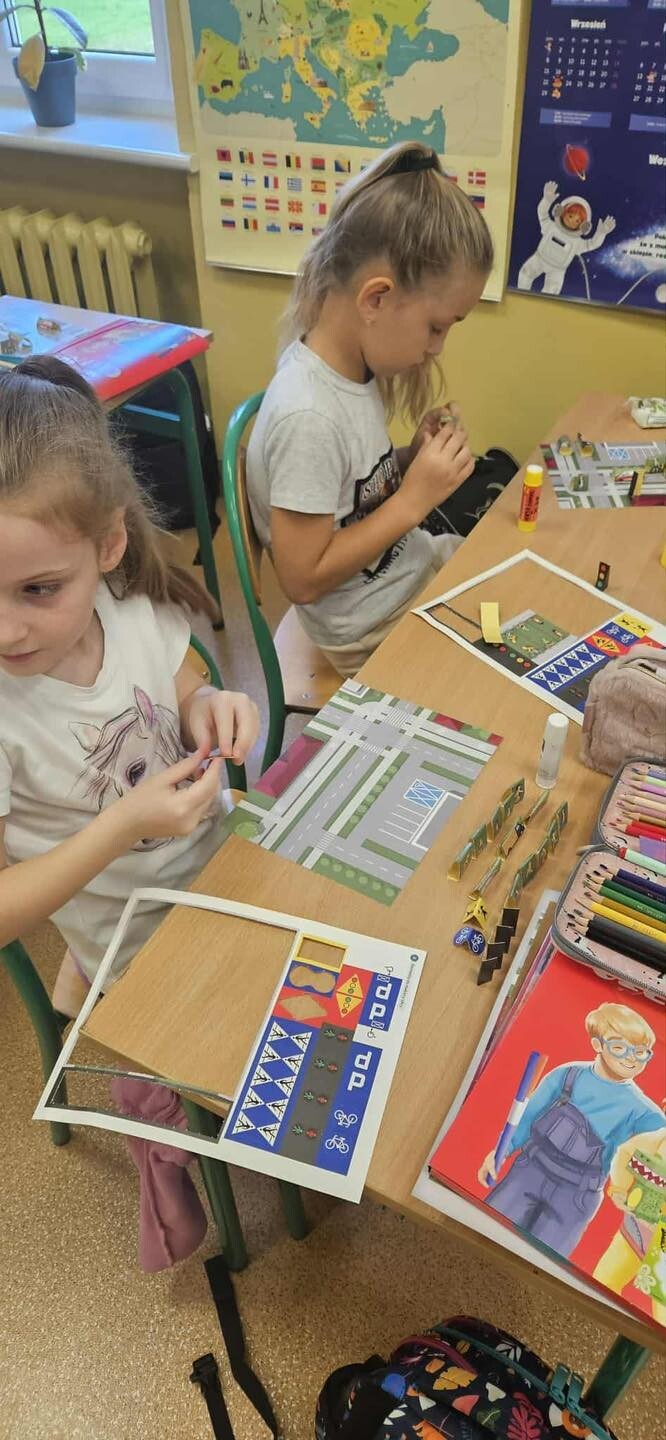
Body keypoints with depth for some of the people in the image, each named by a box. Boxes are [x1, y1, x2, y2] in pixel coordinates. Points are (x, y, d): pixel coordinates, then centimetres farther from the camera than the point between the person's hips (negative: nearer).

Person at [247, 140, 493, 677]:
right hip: (377, 632, -7)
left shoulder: (353, 365, -4)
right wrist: (415, 498, -22)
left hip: (414, 564, 8)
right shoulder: (309, 417, -29)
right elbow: (304, 579, -25)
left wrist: (416, 458, -9)